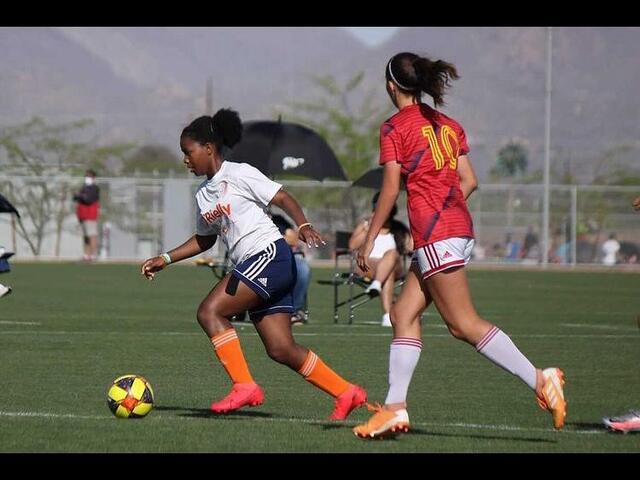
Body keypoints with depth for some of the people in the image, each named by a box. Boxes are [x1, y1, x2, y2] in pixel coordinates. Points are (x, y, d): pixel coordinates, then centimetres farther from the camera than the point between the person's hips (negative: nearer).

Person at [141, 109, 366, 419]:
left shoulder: (239, 175, -5)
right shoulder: (203, 194, 20)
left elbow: (283, 198, -9)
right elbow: (204, 239, 32)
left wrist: (303, 225, -26)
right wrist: (165, 259, 26)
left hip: (269, 256, -8)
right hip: (251, 267, 8)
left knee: (209, 311, -17)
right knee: (280, 350, 1)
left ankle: (244, 386, -16)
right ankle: (346, 393, 9)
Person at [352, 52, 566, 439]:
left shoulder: (395, 128, -4)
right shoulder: (448, 125, 15)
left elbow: (390, 191, -6)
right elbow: (469, 181, 13)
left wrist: (370, 240, 0)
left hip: (435, 233, -8)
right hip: (460, 227, 8)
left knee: (465, 324, -9)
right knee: (404, 314, 11)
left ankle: (540, 379, -18)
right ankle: (395, 407, 7)